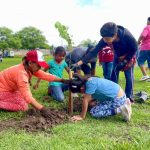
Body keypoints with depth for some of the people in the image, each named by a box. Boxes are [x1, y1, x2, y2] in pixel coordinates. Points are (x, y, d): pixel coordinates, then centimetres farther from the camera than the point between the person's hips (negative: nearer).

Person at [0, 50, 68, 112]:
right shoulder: (21, 73, -35)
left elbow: (45, 75, -9)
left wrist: (62, 80, -17)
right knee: (24, 106, -14)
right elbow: (27, 96, -38)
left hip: (9, 88, 9)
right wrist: (43, 109, -40)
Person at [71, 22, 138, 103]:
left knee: (129, 77, -7)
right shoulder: (105, 40, -31)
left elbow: (135, 49, -23)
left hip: (129, 57, -3)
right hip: (118, 57, 3)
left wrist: (125, 60, -21)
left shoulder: (126, 35, -39)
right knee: (113, 76, 0)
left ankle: (129, 97, 8)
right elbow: (94, 52, -30)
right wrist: (79, 63, -37)